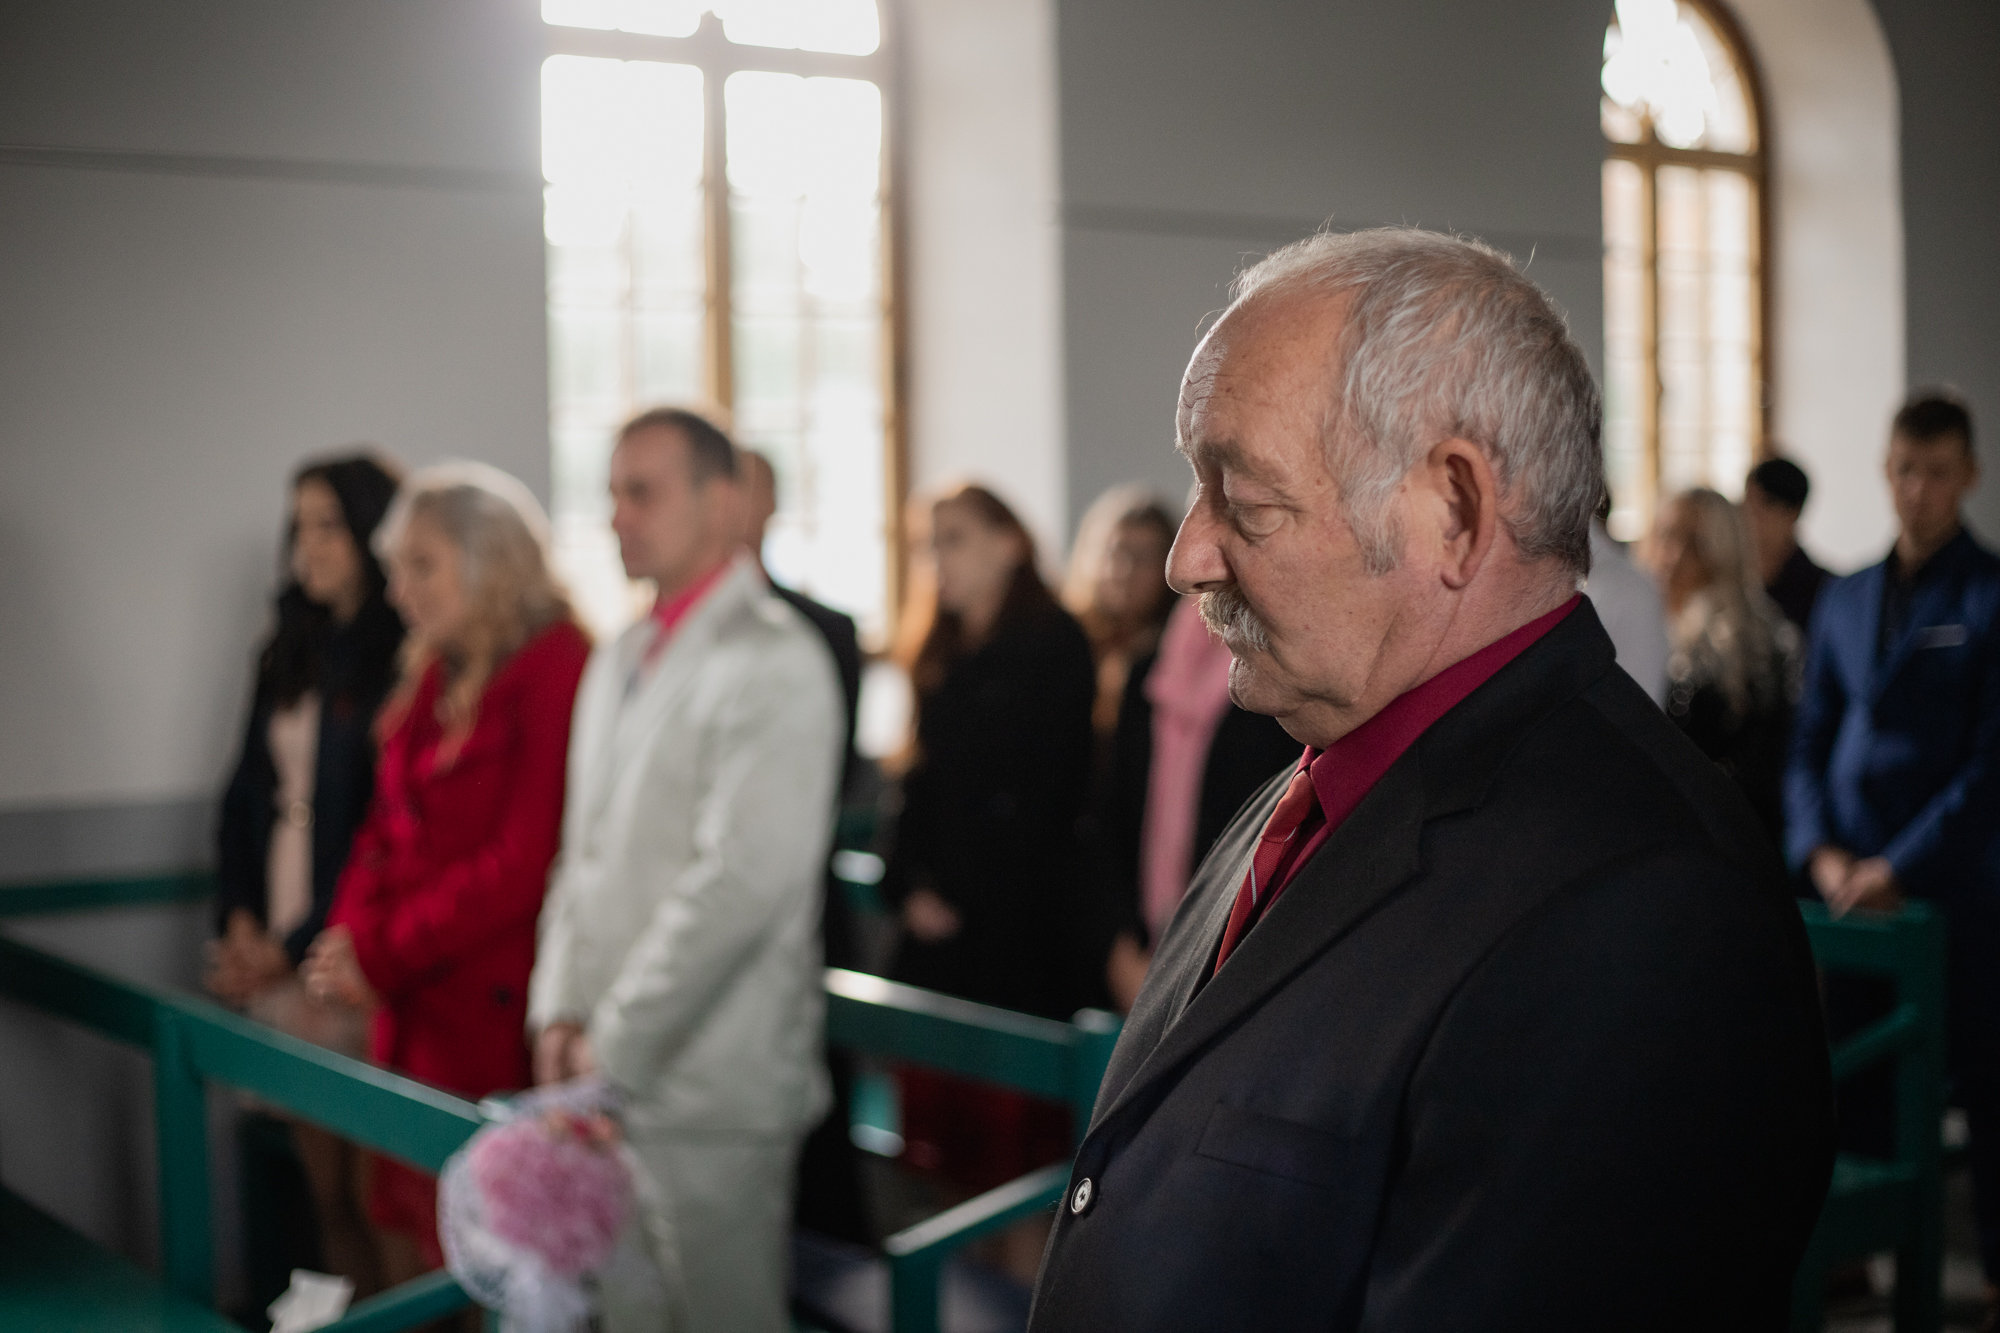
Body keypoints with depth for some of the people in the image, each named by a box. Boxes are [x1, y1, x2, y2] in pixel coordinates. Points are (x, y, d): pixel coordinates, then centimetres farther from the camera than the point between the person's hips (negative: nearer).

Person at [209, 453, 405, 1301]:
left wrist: (296, 946, -9)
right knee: (325, 1194, 11)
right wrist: (240, 923, 3)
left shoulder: (403, 663, -9)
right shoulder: (290, 657, 15)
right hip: (274, 960, 7)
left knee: (371, 1198, -2)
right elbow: (246, 798, 17)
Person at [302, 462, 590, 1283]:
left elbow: (522, 864, -17)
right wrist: (351, 930, -1)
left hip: (493, 1019, -8)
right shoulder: (435, 674, 13)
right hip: (411, 1013, 8)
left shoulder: (557, 671, -12)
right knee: (406, 1241, 12)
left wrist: (380, 954, -12)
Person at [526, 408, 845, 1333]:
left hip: (706, 1090, -8)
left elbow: (743, 880, -18)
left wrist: (619, 1042, -14)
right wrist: (561, 1011, 7)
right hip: (610, 1075, 8)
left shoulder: (774, 664, -11)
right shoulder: (619, 661, 17)